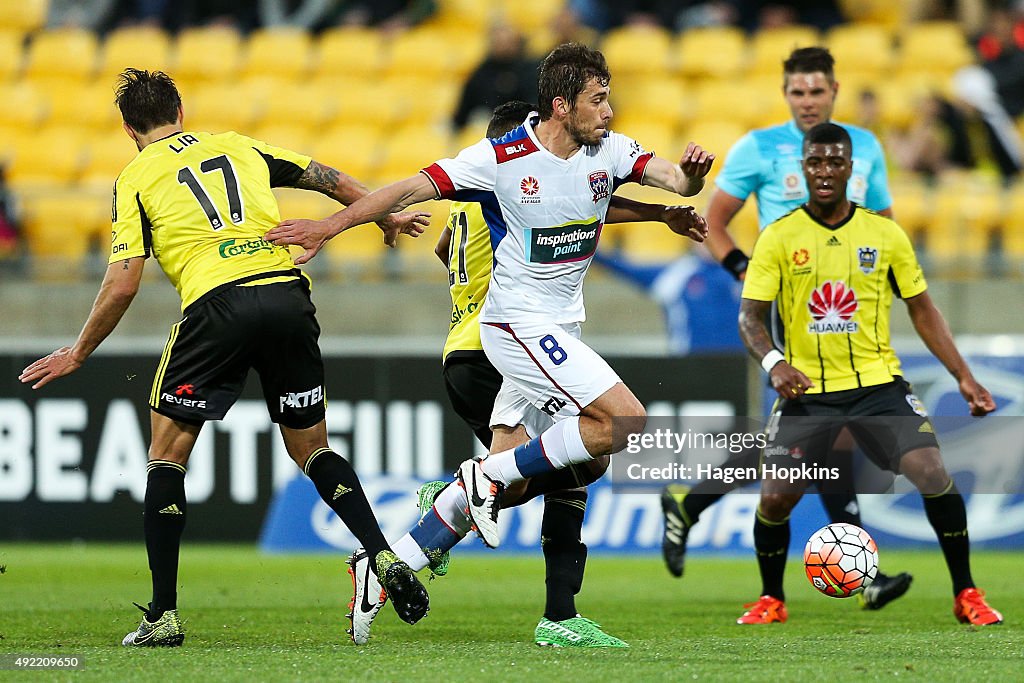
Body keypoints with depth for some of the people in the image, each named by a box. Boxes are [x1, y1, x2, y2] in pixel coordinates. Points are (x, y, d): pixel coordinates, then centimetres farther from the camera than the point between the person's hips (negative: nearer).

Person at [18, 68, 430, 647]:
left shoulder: (137, 177, 10)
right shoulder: (237, 147, 23)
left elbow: (123, 283, 2)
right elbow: (330, 180, 29)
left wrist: (78, 354, 15)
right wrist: (388, 217, 47)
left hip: (217, 306, -4)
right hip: (287, 292, 4)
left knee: (168, 452, 9)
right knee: (312, 449, 19)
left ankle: (164, 615, 3)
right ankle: (385, 559, 1)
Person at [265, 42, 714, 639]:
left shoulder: (608, 151, 1)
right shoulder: (502, 158, -15)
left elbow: (676, 180, -5)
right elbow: (415, 188, -13)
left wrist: (692, 173, -30)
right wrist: (330, 226, -16)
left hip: (559, 329, 7)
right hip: (518, 322, -7)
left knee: (506, 478, 3)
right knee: (626, 420, -19)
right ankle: (491, 476, -7)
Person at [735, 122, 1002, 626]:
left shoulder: (885, 234, 3)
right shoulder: (778, 238, -2)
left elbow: (922, 310, 11)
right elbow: (751, 315, -5)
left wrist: (963, 377, 4)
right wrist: (773, 362, -26)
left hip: (877, 381, 1)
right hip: (806, 390, -1)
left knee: (933, 475, -18)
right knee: (775, 497, -12)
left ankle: (966, 594, -1)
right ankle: (771, 600, 16)